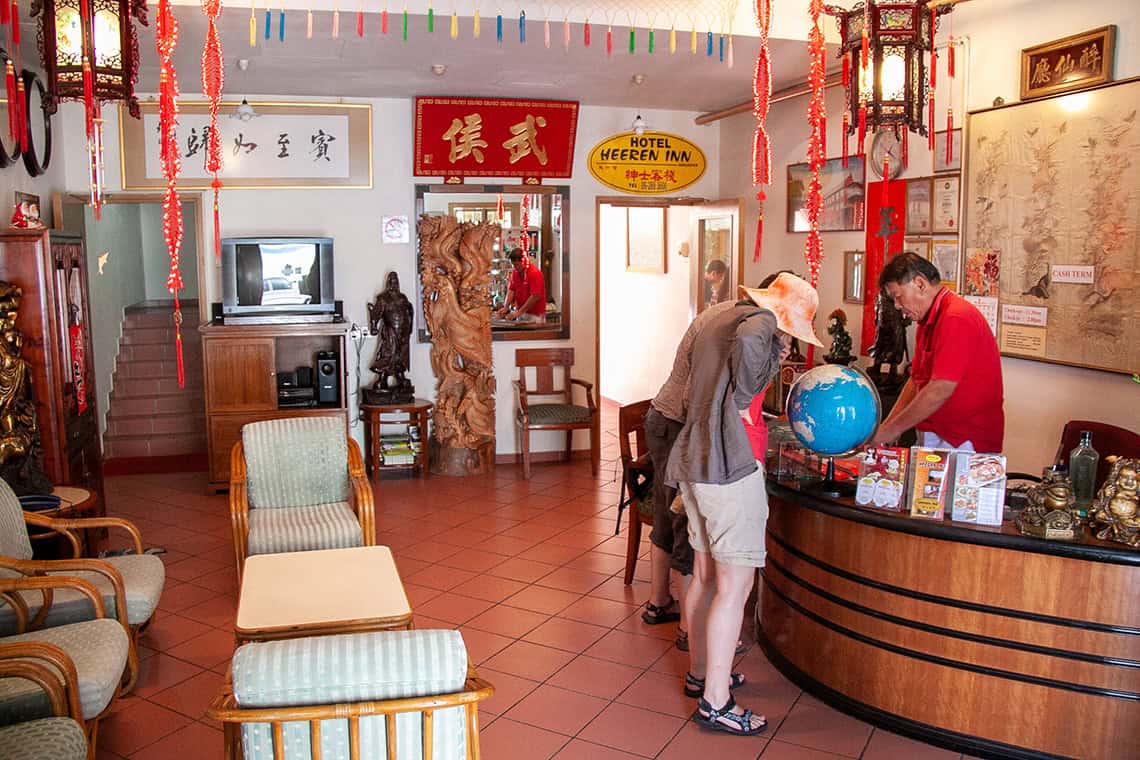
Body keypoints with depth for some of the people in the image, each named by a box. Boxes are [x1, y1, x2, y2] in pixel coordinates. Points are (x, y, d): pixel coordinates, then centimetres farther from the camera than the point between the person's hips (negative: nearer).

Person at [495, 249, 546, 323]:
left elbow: (535, 297, -21)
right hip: (521, 313, 6)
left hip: (534, 315, -6)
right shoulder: (515, 272, 5)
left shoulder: (535, 273, -17)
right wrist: (506, 307, -7)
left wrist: (519, 312, -21)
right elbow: (511, 290, 8)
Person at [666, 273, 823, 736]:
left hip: (694, 461, 10)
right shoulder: (760, 320, -8)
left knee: (705, 573, 20)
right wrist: (743, 397, -19)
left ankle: (700, 672, 34)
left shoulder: (718, 321, 19)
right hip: (730, 466, -9)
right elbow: (748, 341, -34)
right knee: (735, 584, -2)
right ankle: (715, 702, 5)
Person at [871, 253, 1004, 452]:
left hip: (963, 442, -8)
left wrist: (891, 431, -16)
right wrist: (885, 426, 5)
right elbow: (916, 381, 17)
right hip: (934, 436, 8)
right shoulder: (928, 322, 14)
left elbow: (940, 390, -23)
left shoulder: (956, 318, -18)